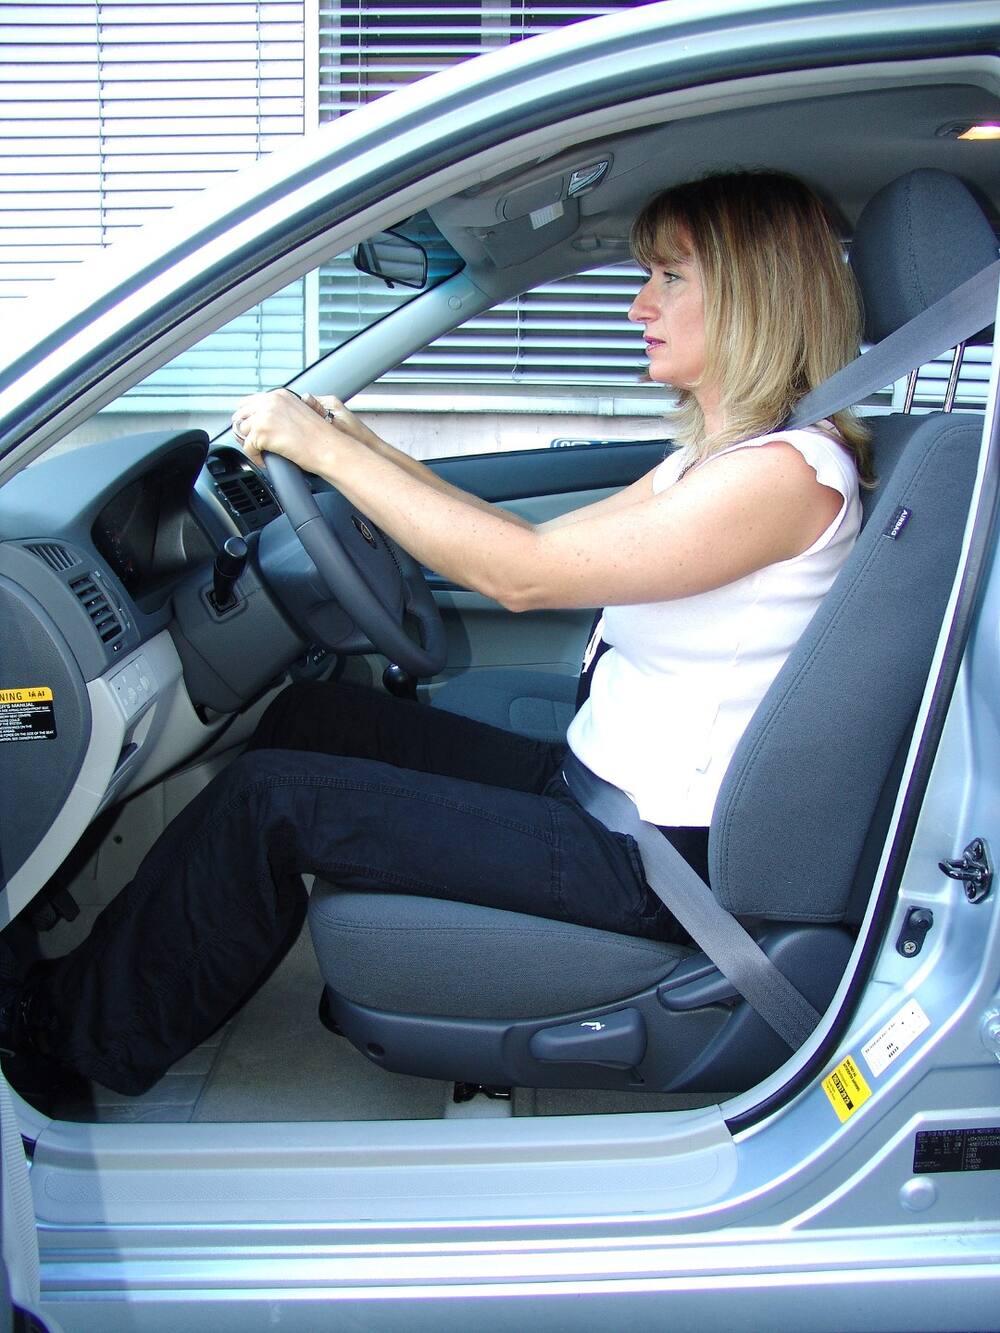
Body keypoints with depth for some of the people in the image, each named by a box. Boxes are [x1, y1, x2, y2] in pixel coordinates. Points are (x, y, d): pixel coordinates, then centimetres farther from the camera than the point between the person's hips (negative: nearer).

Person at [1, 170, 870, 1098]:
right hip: (599, 785, 9)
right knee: (309, 717, 10)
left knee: (269, 798, -11)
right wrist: (364, 449, 8)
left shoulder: (788, 471, -20)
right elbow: (542, 544, 11)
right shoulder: (715, 457, 10)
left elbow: (520, 575, -25)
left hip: (655, 857, -9)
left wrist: (325, 447, -18)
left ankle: (92, 1033, 12)